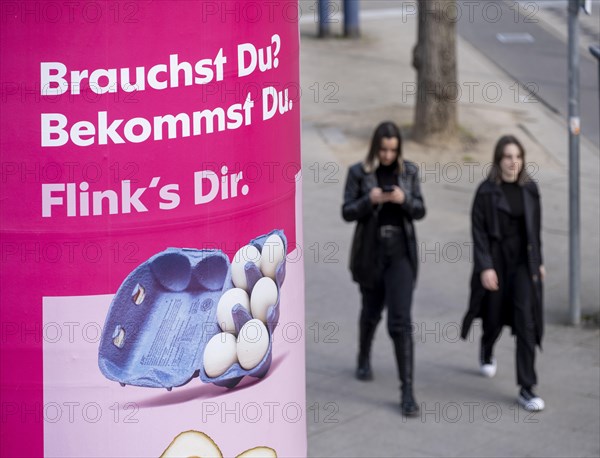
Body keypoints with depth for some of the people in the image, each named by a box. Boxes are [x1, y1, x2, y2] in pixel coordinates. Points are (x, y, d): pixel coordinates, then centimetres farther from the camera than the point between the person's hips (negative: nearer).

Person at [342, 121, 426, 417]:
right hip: (370, 251, 0)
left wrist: (404, 200, -17)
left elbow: (420, 211, 4)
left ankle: (407, 390, -9)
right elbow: (347, 212, -5)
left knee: (400, 320, -9)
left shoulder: (408, 171, 1)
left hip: (401, 253, 0)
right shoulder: (359, 173, -4)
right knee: (371, 311, 18)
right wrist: (369, 200, -23)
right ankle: (364, 359, 48)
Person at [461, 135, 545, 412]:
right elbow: (478, 232, -10)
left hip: (523, 263, 2)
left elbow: (536, 228, 11)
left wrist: (538, 261, 13)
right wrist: (485, 267, -16)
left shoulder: (529, 189, 2)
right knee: (495, 317, 13)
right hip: (496, 262, -2)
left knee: (526, 322, -9)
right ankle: (486, 352, 50)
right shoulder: (487, 191, -9)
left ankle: (527, 389, -8)